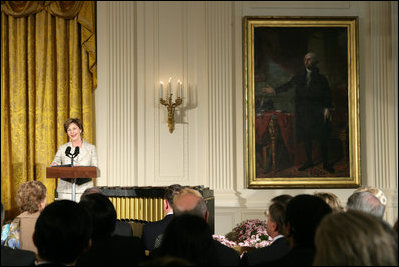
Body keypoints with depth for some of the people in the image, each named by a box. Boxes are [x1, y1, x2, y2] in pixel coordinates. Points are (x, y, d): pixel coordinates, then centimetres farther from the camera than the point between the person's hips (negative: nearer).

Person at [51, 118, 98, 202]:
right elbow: (55, 163, 5)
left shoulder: (91, 148, 9)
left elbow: (95, 169, 2)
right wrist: (54, 165, -19)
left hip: (84, 189, 0)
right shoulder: (62, 148, 12)